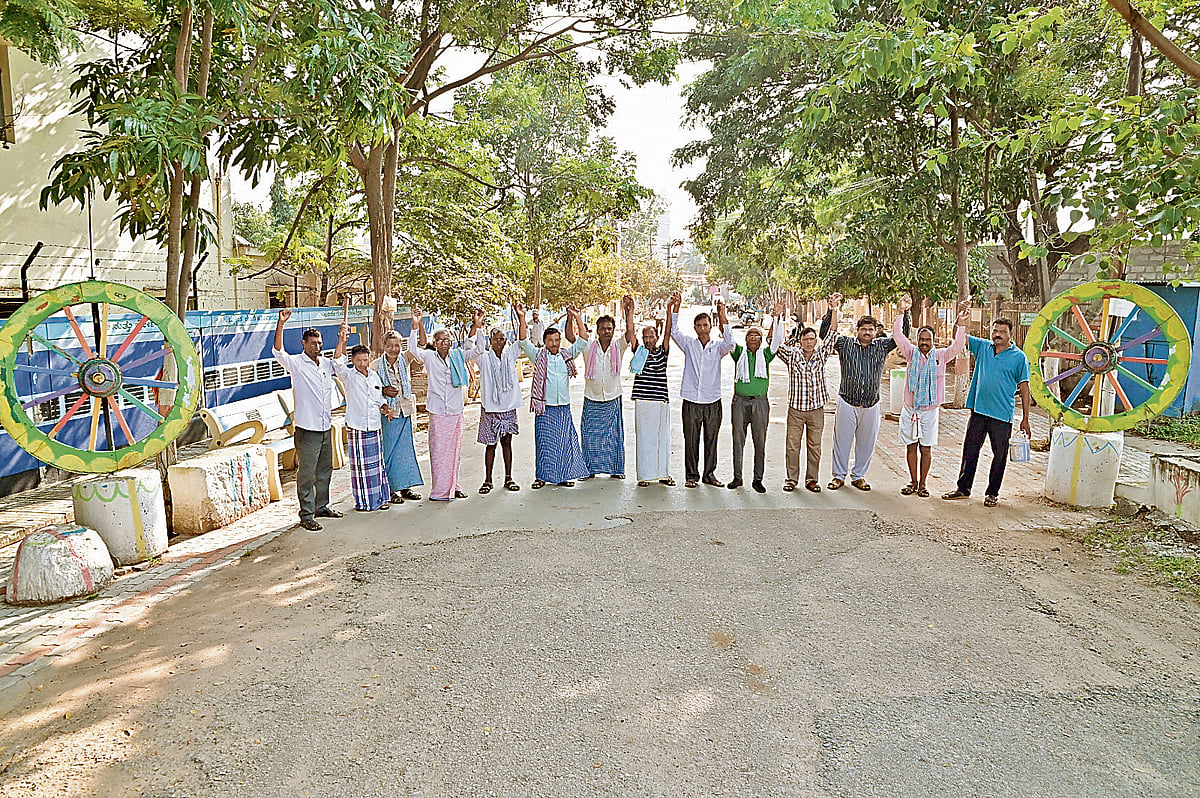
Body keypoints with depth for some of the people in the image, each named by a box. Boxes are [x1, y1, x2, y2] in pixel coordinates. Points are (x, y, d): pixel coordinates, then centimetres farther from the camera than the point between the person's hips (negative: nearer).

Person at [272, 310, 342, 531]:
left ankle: (321, 506, 31)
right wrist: (281, 324, -33)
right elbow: (277, 351, -23)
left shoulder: (327, 363, 11)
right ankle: (306, 515, 2)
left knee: (325, 471, 17)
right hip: (306, 428, -6)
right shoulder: (296, 363, -6)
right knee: (306, 473, -3)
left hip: (325, 426, 6)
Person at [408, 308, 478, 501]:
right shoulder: (429, 357, 0)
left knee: (454, 450, 10)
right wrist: (416, 325, -21)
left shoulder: (457, 356, 6)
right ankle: (440, 490, 6)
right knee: (438, 451, -1)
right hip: (437, 413, -3)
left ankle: (454, 486, 21)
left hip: (456, 412, 3)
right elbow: (413, 349, -11)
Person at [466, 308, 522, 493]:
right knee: (491, 444, 4)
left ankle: (508, 478, 20)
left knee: (507, 442, 11)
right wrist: (477, 326, -33)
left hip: (509, 407, 3)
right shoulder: (484, 358, -4)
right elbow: (476, 348, -22)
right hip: (490, 408, -3)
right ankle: (488, 481, 14)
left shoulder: (510, 354, 5)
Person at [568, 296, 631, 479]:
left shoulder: (618, 346, -1)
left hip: (613, 400, 0)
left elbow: (630, 332, -15)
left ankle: (616, 468, 19)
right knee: (590, 435, 4)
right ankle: (590, 469, 17)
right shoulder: (589, 347, -2)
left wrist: (629, 310, -25)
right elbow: (570, 336, -9)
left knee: (614, 435, 7)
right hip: (591, 400, 0)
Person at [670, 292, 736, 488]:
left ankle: (709, 474, 19)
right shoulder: (689, 343, 7)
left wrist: (723, 317, -20)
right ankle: (691, 475, 14)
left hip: (713, 402, 0)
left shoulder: (717, 346, 5)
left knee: (711, 440, 7)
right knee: (691, 440, 3)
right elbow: (674, 331, -3)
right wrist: (675, 309, -14)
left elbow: (730, 343, -15)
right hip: (691, 401, 0)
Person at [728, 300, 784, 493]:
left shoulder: (765, 354, 10)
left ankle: (758, 479, 8)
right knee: (738, 440, 3)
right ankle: (737, 477, 12)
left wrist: (776, 318, -13)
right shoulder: (739, 352, 11)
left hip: (760, 402, 0)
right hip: (740, 402, 0)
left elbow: (777, 339, -2)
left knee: (760, 441, 1)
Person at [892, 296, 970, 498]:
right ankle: (913, 482, 21)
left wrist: (961, 324, -24)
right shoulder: (912, 353, 1)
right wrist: (901, 312, -16)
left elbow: (958, 346, -11)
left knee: (926, 448, 5)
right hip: (909, 409, 1)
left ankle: (922, 484, 16)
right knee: (911, 447, 7)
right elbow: (898, 335, -6)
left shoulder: (940, 356, 1)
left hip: (930, 411, 0)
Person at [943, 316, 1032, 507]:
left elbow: (1024, 388, -2)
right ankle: (963, 488, 21)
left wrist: (1025, 419, -4)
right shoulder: (983, 347, 7)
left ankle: (992, 493, 19)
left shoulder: (1019, 357, -3)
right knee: (970, 450, 10)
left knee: (999, 455, 6)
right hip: (978, 410, 3)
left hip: (1002, 414, -3)